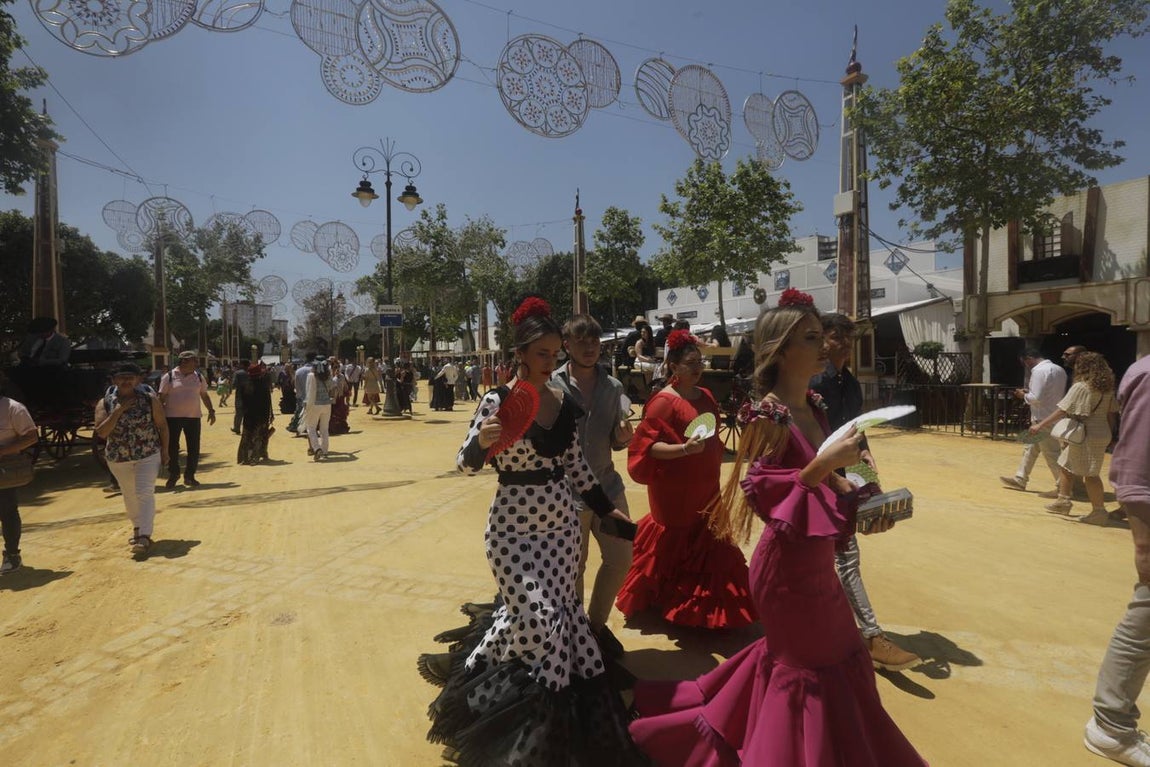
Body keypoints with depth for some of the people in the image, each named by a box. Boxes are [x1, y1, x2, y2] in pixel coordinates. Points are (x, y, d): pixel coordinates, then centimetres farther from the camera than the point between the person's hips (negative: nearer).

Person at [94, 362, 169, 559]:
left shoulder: (150, 399, -7)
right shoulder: (105, 404, -4)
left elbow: (162, 425, 0)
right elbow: (101, 432, -13)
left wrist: (165, 451, 0)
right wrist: (117, 412, -22)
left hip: (148, 455, -3)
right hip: (118, 458, 3)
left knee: (145, 493, -11)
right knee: (129, 495, 18)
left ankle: (144, 537, -13)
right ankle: (137, 528, 38)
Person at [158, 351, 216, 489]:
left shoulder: (199, 376, 7)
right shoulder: (169, 377, -4)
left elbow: (204, 395, 15)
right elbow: (161, 397, -2)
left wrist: (211, 410, 6)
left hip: (193, 417, 3)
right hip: (173, 417, -3)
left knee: (194, 448, 4)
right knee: (172, 447, 4)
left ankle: (189, 476, 17)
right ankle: (173, 474, 23)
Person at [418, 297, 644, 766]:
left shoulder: (565, 405, 4)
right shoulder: (497, 401, -11)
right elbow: (465, 464, -10)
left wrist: (606, 507, 16)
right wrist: (481, 441, -31)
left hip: (560, 523, 5)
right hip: (513, 526, -5)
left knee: (559, 615, 8)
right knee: (539, 617, -10)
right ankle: (474, 672, 19)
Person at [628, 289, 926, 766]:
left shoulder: (813, 405, 4)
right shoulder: (767, 414, -22)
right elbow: (761, 498, -24)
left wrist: (855, 495, -2)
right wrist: (825, 461, -29)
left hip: (815, 559, 8)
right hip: (788, 563, -8)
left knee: (794, 653, 23)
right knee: (813, 666, 9)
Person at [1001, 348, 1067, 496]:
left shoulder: (1038, 371, -17)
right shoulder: (1059, 369, 11)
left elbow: (1037, 398, -22)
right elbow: (1050, 393, 17)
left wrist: (1024, 396, -4)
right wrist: (1029, 392, 12)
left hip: (1044, 420, -10)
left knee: (1051, 453, -2)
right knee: (1030, 448, 18)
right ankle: (1020, 479, 27)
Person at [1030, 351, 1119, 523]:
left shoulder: (1080, 387, -15)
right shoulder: (1107, 388, 8)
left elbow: (1062, 411, -18)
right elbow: (1112, 413, 11)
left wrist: (1040, 425, -14)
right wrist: (1110, 434, 20)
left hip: (1086, 436, -8)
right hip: (1102, 434, 8)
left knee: (1090, 474, -1)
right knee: (1066, 465, 17)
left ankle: (1099, 511, 3)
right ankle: (1063, 501, 23)